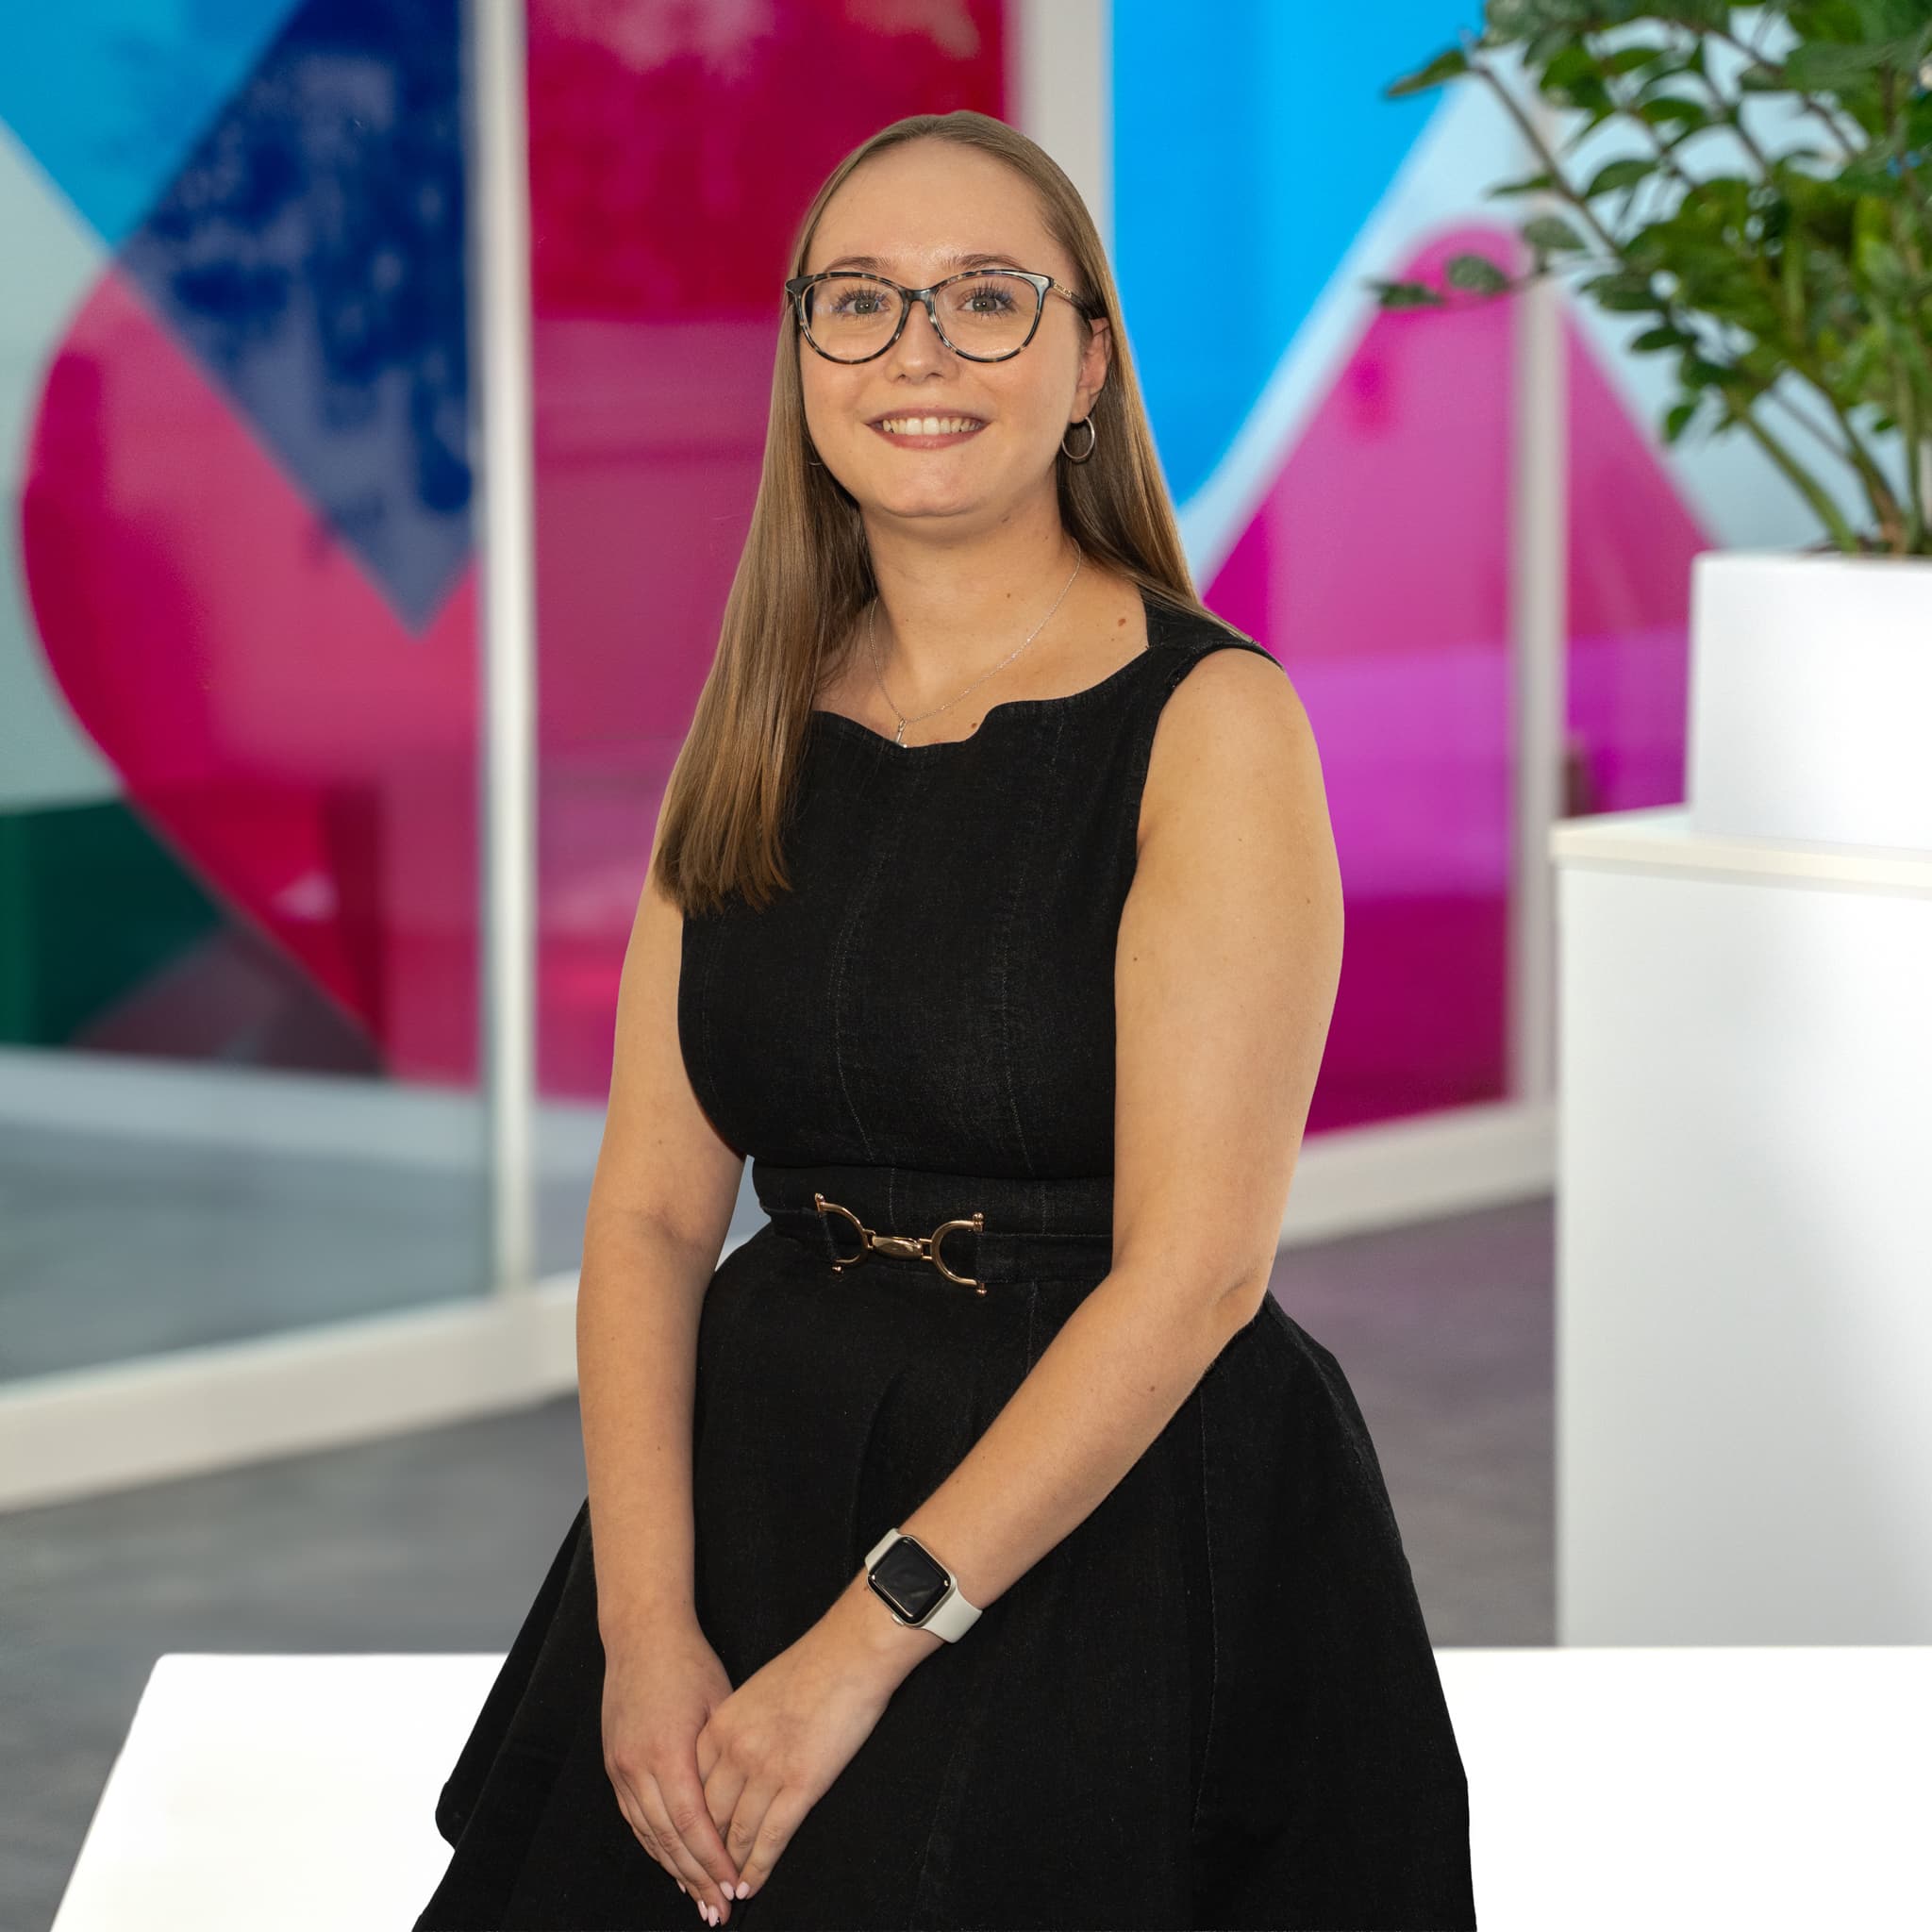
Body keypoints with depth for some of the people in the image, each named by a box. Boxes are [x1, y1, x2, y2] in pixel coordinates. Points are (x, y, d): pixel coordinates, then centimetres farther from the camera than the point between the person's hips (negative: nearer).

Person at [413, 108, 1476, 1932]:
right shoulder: (757, 729, 6)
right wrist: (644, 1623, -13)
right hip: (758, 1479, 5)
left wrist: (865, 1642, -20)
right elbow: (651, 1208, 2)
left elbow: (1192, 1269, -17)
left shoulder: (1210, 722, -11)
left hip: (1122, 1530, -5)